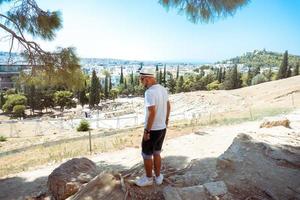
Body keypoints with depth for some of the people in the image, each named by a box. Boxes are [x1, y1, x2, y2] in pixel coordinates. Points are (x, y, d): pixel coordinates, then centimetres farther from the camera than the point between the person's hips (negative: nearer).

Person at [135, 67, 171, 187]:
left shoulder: (150, 92, -23)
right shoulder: (163, 89, 4)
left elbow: (152, 112, -28)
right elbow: (168, 107, 16)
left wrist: (146, 131, -20)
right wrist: (166, 120, 30)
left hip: (152, 130, -8)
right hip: (162, 128, 8)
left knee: (146, 155, 11)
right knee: (156, 153, 21)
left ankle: (148, 178, 27)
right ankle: (158, 177, 34)